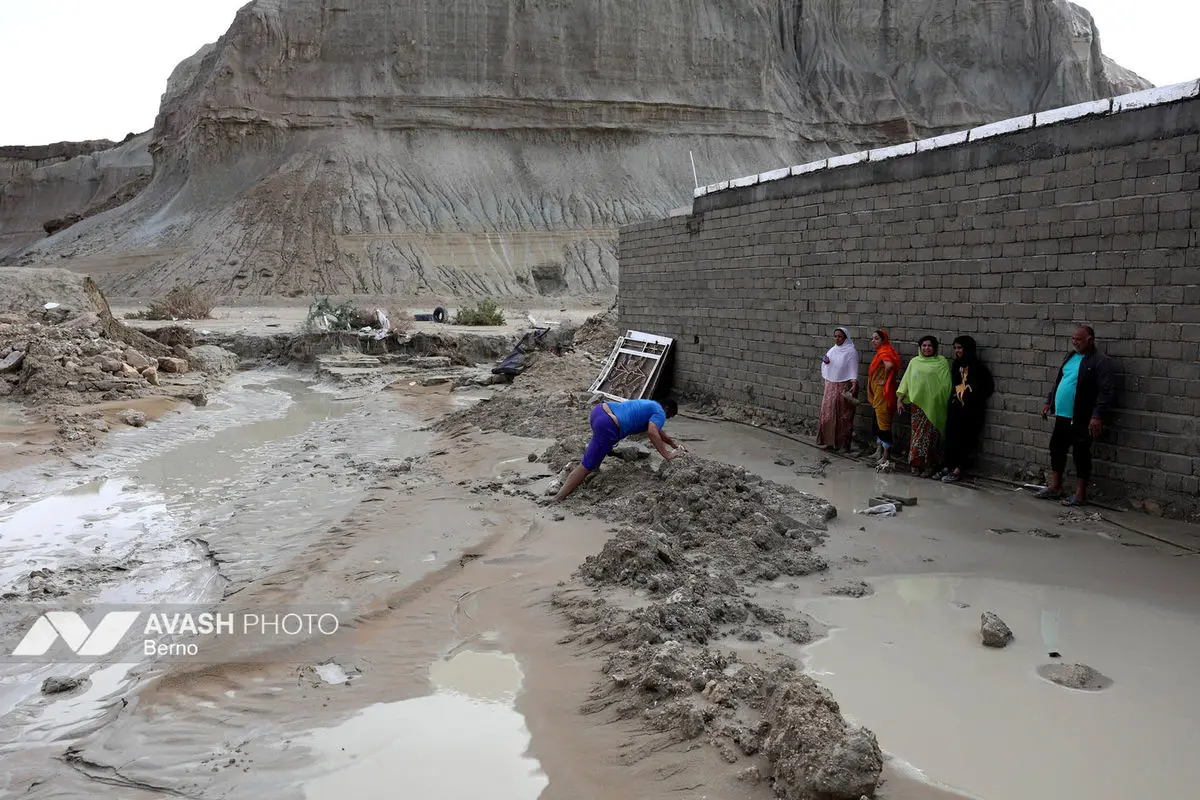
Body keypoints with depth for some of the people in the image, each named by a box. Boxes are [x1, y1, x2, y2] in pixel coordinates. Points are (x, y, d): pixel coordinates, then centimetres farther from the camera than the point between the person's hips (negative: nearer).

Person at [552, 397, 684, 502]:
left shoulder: (650, 405, 33)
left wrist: (674, 444, 50)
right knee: (586, 465, -9)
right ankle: (558, 499, -14)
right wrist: (667, 455, -8)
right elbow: (652, 433, -12)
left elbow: (657, 430, 45)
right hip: (607, 426, -9)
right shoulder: (659, 413, 6)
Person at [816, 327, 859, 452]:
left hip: (844, 387, -6)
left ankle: (843, 444, 5)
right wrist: (825, 362, -3)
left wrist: (854, 385, -25)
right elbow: (825, 369, 19)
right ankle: (831, 441, 15)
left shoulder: (851, 352, -6)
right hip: (830, 386, 6)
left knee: (843, 416, -2)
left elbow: (853, 370, -13)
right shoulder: (832, 350, 13)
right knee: (828, 414, 5)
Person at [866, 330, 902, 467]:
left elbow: (889, 365, -36)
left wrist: (884, 380, -23)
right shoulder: (880, 352, 14)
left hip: (883, 392, -10)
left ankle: (886, 456, 0)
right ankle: (879, 451, 28)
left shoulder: (884, 352, -16)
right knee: (878, 421, 17)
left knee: (883, 422, -5)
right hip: (878, 393, 10)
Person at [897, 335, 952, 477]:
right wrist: (900, 399, 6)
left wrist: (948, 402, -7)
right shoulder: (914, 362, 13)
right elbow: (906, 381, 13)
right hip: (918, 403, 3)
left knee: (930, 436, -2)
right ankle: (916, 465, 10)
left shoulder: (942, 362, 3)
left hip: (933, 405, -3)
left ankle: (928, 466, 6)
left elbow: (946, 384, 0)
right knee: (917, 433, 3)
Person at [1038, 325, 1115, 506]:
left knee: (1081, 454, 0)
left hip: (1082, 419, -8)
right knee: (1057, 448, 14)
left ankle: (1080, 495, 7)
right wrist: (1049, 401, 19)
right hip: (1062, 416, 8)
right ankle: (1055, 487, 27)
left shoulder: (1101, 361, -12)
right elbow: (1058, 380, 23)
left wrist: (1097, 416, -25)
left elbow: (1105, 391, -19)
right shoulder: (1070, 356, 13)